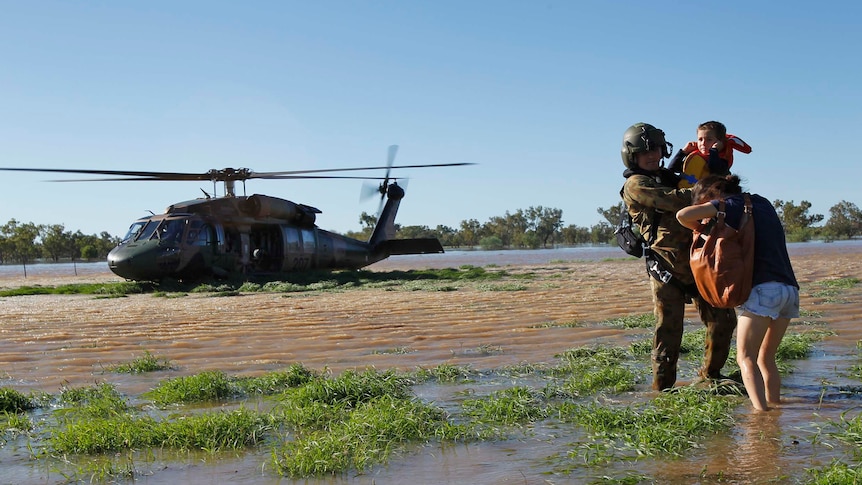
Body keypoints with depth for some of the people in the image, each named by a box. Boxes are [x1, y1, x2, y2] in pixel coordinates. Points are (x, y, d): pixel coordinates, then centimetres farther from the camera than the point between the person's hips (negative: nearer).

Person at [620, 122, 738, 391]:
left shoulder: (669, 177, 20)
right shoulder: (635, 185, -5)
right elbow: (672, 201, -19)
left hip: (698, 263, 8)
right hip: (667, 269, -7)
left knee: (723, 320, 11)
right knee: (668, 331, -4)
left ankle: (709, 375, 28)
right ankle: (662, 389, 6)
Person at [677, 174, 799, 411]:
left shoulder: (731, 204, 0)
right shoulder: (761, 202, 21)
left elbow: (683, 215, -9)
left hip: (764, 288, -8)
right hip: (790, 288, 8)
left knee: (746, 357, -8)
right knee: (766, 358, 15)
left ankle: (761, 411, -22)